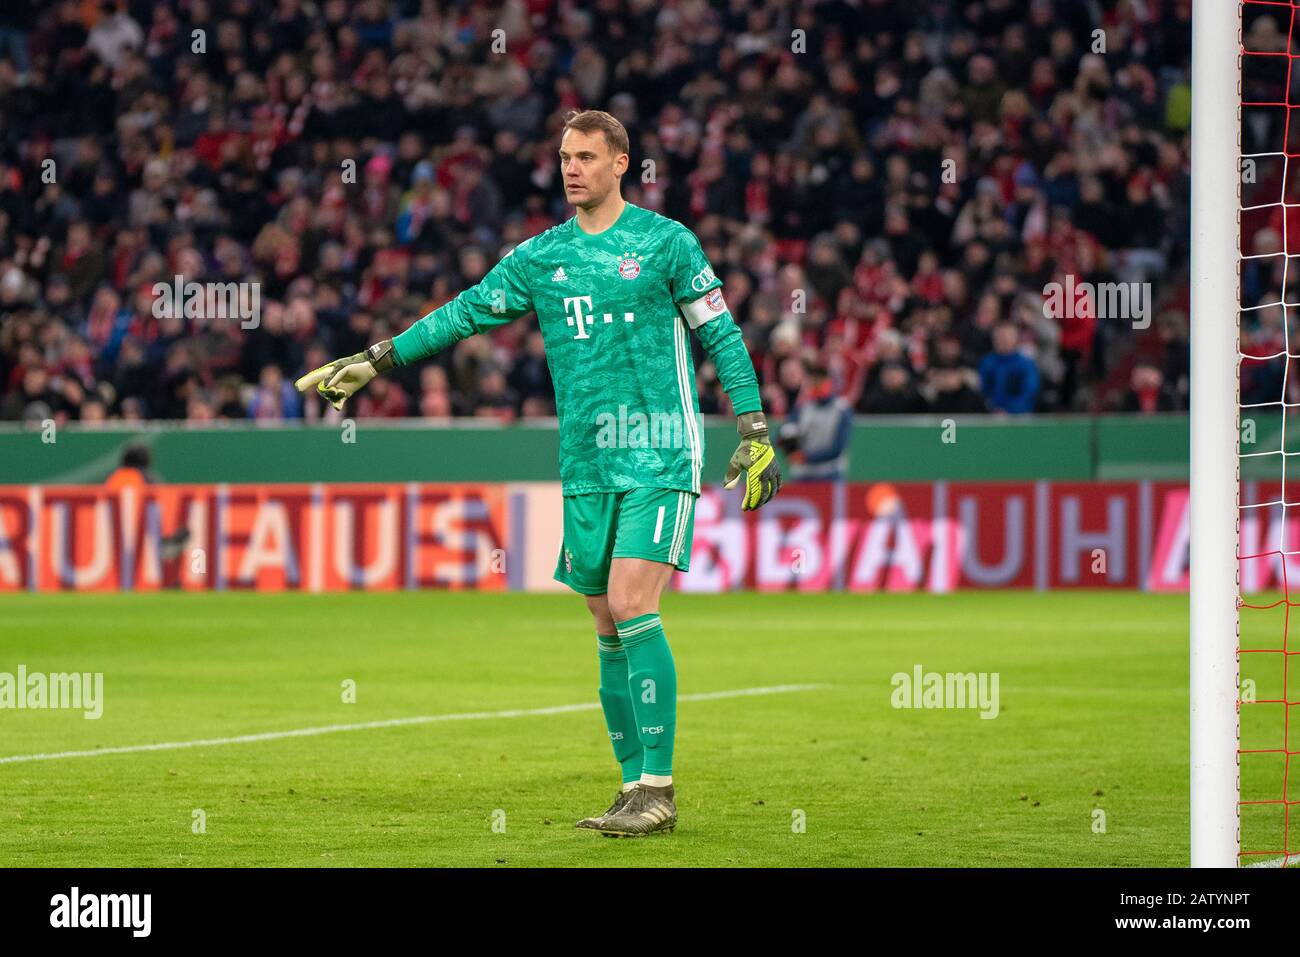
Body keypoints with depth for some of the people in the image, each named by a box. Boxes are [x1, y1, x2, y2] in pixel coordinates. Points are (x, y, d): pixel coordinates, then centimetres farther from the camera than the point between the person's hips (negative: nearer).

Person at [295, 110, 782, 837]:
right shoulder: (540, 257, 11)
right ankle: (636, 786, 11)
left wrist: (754, 432, -4)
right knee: (609, 628, 5)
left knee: (632, 607, -17)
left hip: (660, 457, -5)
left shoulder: (666, 242, -1)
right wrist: (372, 361, 12)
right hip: (586, 468, 5)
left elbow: (721, 335, 1)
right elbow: (465, 314, 15)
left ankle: (658, 790, -15)